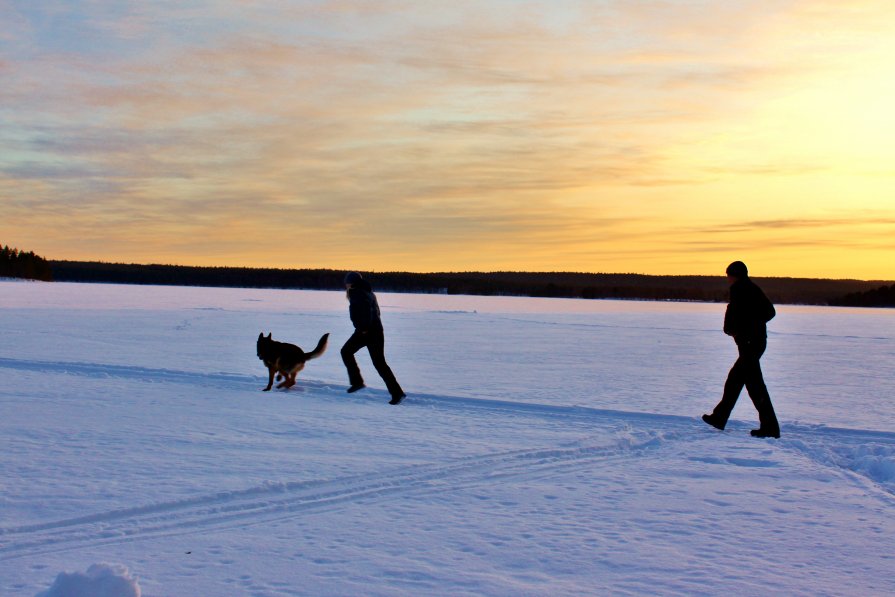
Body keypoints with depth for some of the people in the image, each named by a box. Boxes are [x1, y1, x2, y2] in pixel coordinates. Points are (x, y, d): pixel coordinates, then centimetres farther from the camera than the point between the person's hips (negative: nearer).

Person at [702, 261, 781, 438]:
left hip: (748, 341, -10)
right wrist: (753, 324, 12)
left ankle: (769, 426, -9)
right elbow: (770, 312, 18)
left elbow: (733, 311, -19)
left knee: (755, 384, -8)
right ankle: (719, 418, 27)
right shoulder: (754, 289, 17)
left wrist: (730, 329, -1)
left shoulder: (738, 289, -9)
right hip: (759, 340, 10)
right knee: (734, 379, 18)